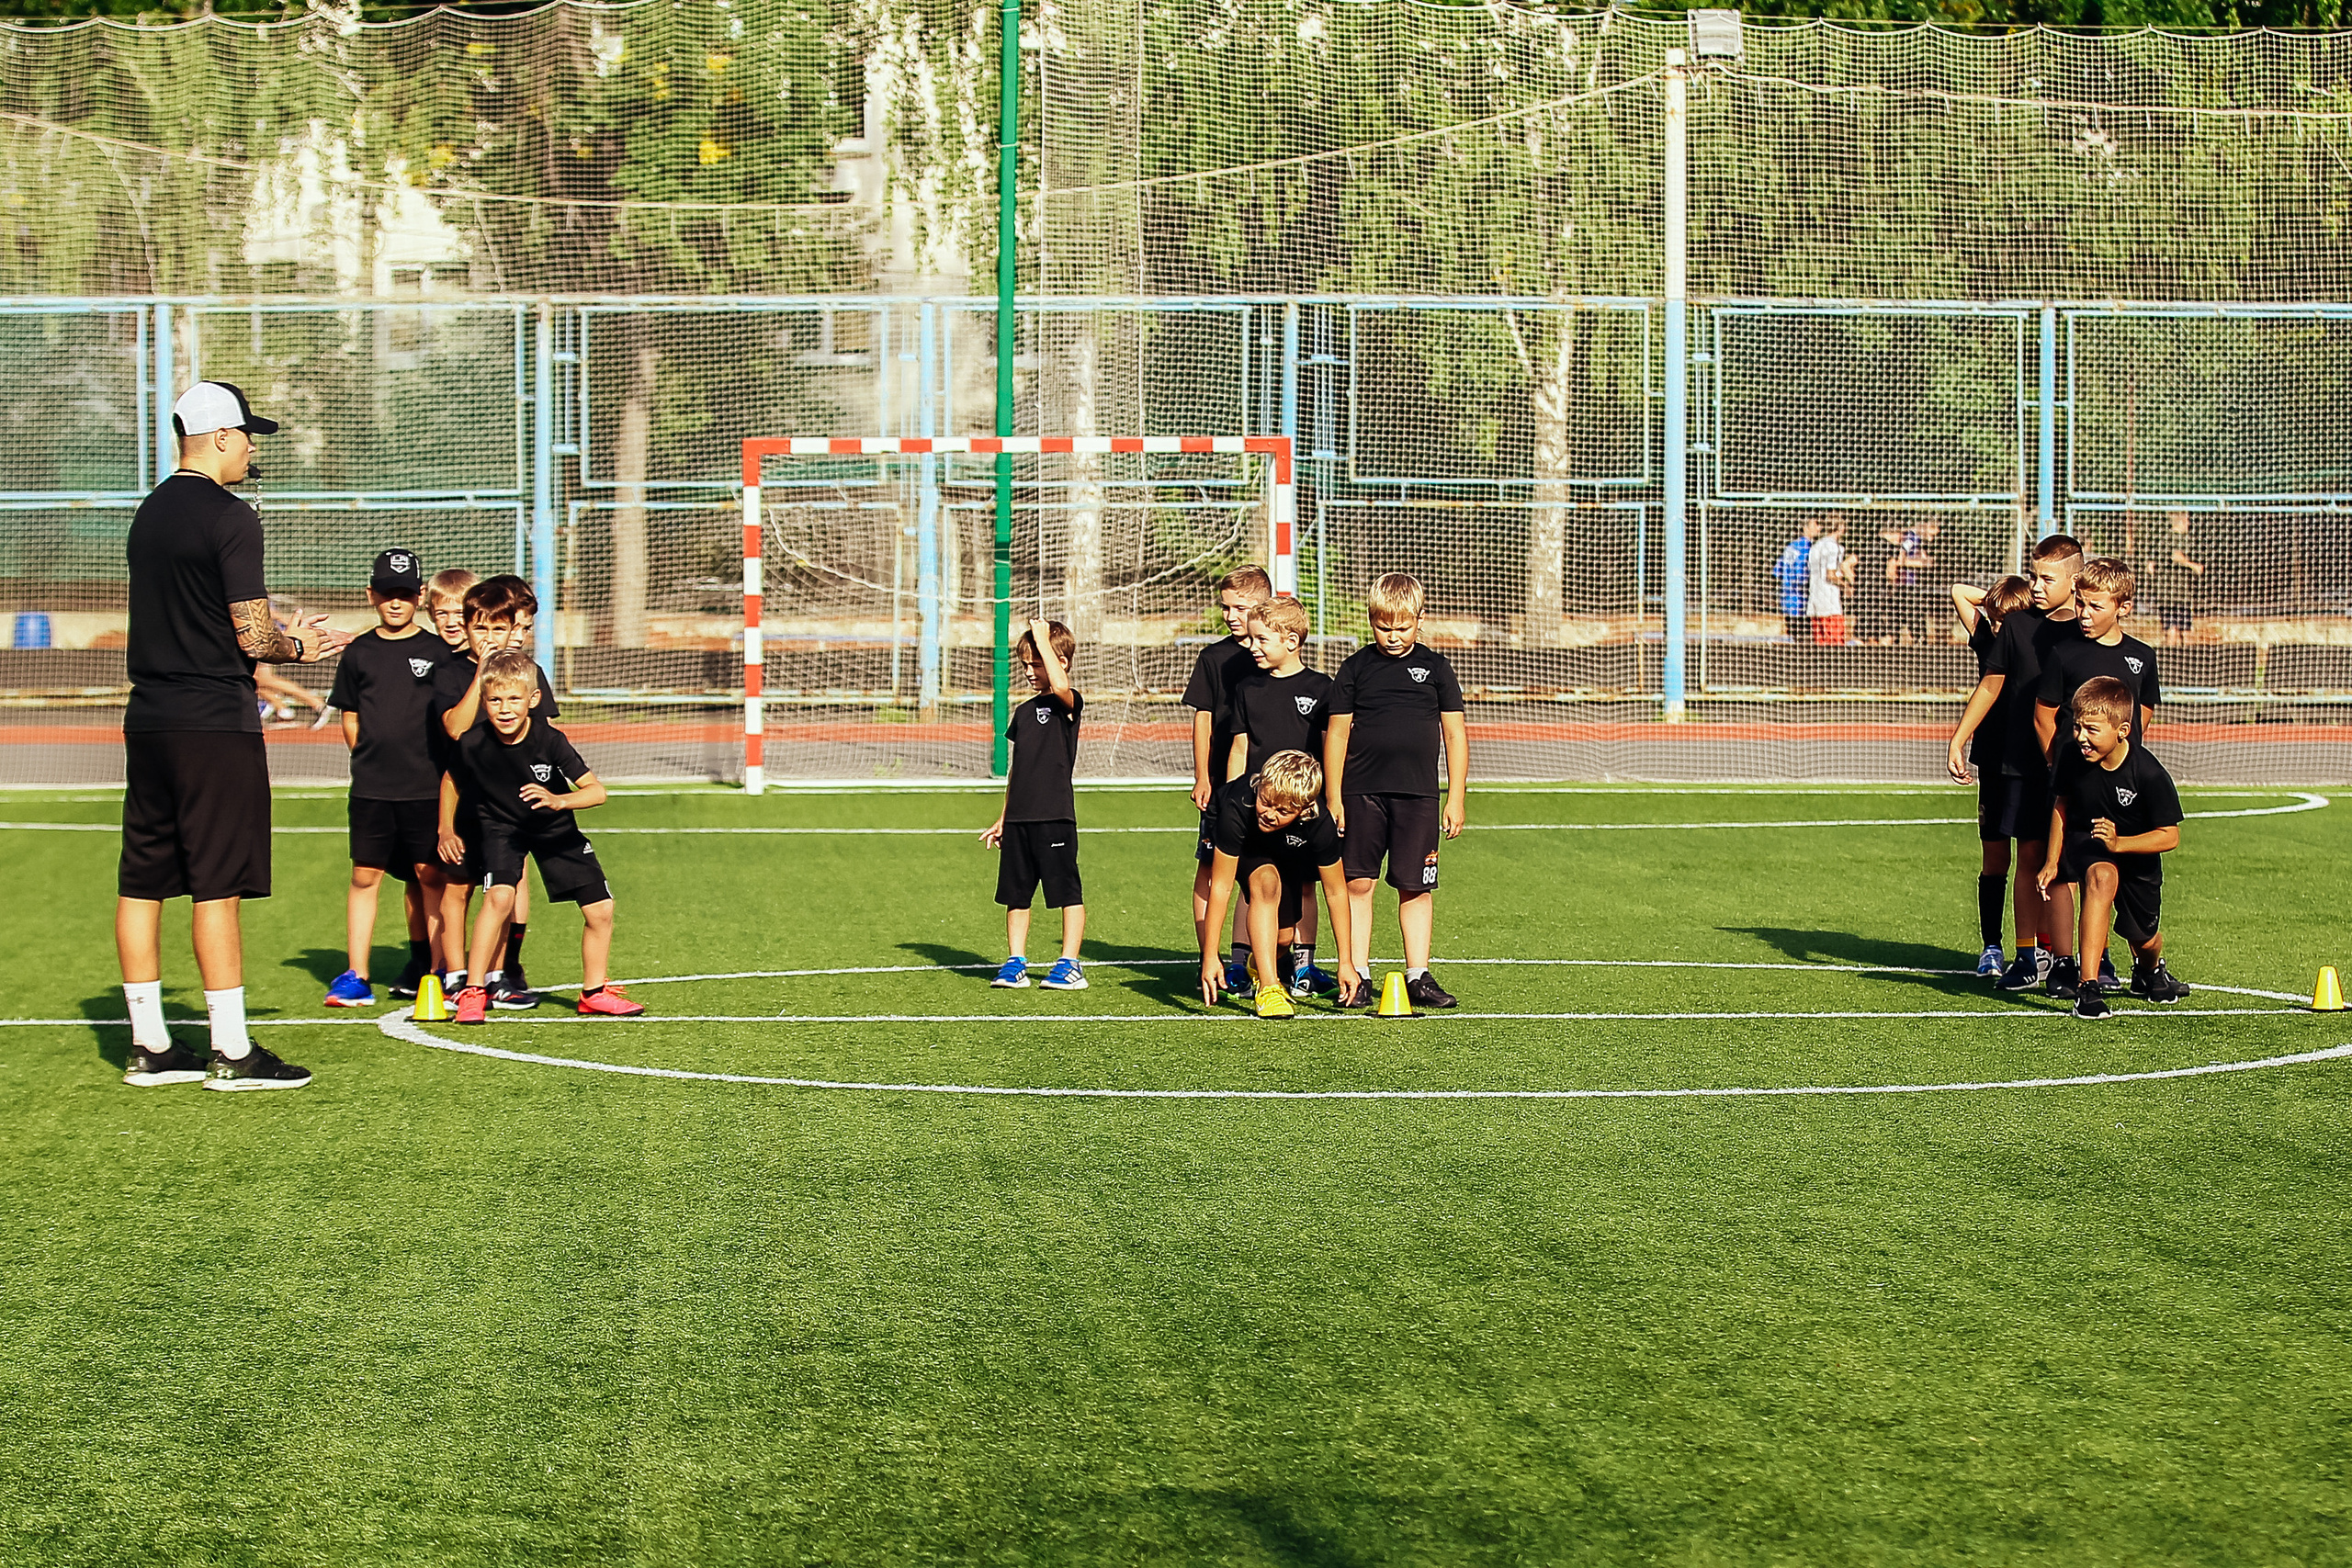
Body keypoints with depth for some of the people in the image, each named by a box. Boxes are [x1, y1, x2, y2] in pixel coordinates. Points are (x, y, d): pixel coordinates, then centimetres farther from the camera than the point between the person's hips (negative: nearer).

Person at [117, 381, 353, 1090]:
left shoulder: (149, 513, 14)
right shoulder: (229, 518, -12)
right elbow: (253, 638, -15)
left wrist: (281, 641, 18)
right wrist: (299, 646, 6)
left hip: (146, 720, 8)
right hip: (213, 724, -8)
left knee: (142, 884, 8)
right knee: (217, 887, -5)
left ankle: (149, 1046, 14)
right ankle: (231, 1052, -2)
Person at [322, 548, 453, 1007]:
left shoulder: (437, 652, 3)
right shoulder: (359, 653, 8)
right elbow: (350, 721, 13)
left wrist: (426, 764, 2)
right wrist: (375, 761, 6)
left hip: (426, 788, -1)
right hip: (371, 790, 1)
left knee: (428, 877, 1)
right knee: (364, 875, 0)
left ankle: (431, 970, 10)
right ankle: (356, 977, 2)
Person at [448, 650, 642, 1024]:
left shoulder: (549, 740, -27)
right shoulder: (473, 744, -23)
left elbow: (597, 790, -28)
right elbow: (451, 780, -1)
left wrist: (558, 800, -45)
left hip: (556, 828, 2)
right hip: (502, 827, -2)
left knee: (600, 909, 0)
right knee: (499, 896, -28)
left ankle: (594, 993, 21)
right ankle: (473, 992, -19)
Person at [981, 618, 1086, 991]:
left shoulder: (1068, 704, -5)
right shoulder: (1024, 711, 16)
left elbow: (1060, 685, -32)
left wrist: (1042, 639, -21)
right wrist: (1004, 818, 21)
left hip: (1055, 816, -7)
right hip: (1019, 817, 7)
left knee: (1067, 892, -2)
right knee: (1015, 893, 9)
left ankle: (1070, 965, 5)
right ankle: (1015, 963, 16)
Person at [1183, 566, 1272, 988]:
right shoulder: (1215, 657, 4)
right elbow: (1203, 719, 5)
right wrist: (1202, 778, -1)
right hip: (1222, 780, -1)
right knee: (1210, 869, -2)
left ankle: (1241, 959, 11)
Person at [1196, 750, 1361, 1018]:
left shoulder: (1319, 824, -38)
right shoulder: (1237, 808, -44)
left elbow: (1335, 892, -24)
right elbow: (1221, 886, -37)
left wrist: (1345, 963, -20)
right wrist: (1210, 957, -38)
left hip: (1289, 854, 3)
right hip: (1243, 847, -3)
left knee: (1282, 938, 2)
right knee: (1267, 881, -34)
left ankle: (1259, 964, 40)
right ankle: (1268, 987, -30)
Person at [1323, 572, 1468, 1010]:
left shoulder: (1434, 666, 7)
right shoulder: (1356, 668, 5)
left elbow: (1455, 733, 9)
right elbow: (1337, 732, 6)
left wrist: (1455, 798, 4)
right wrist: (1333, 799, 1)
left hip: (1418, 794, 1)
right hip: (1362, 792, -1)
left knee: (1417, 888, 3)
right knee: (1357, 883, -2)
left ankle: (1418, 977, 10)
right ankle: (1357, 976, 3)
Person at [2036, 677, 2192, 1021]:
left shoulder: (2148, 773, -28)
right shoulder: (2072, 757, -19)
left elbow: (2170, 836, -21)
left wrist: (2119, 843, -34)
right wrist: (2052, 862, 0)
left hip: (2137, 854, 0)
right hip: (2084, 845, 0)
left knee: (2145, 939, 14)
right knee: (2102, 877, -36)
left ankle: (2149, 971, 57)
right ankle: (2089, 988, -38)